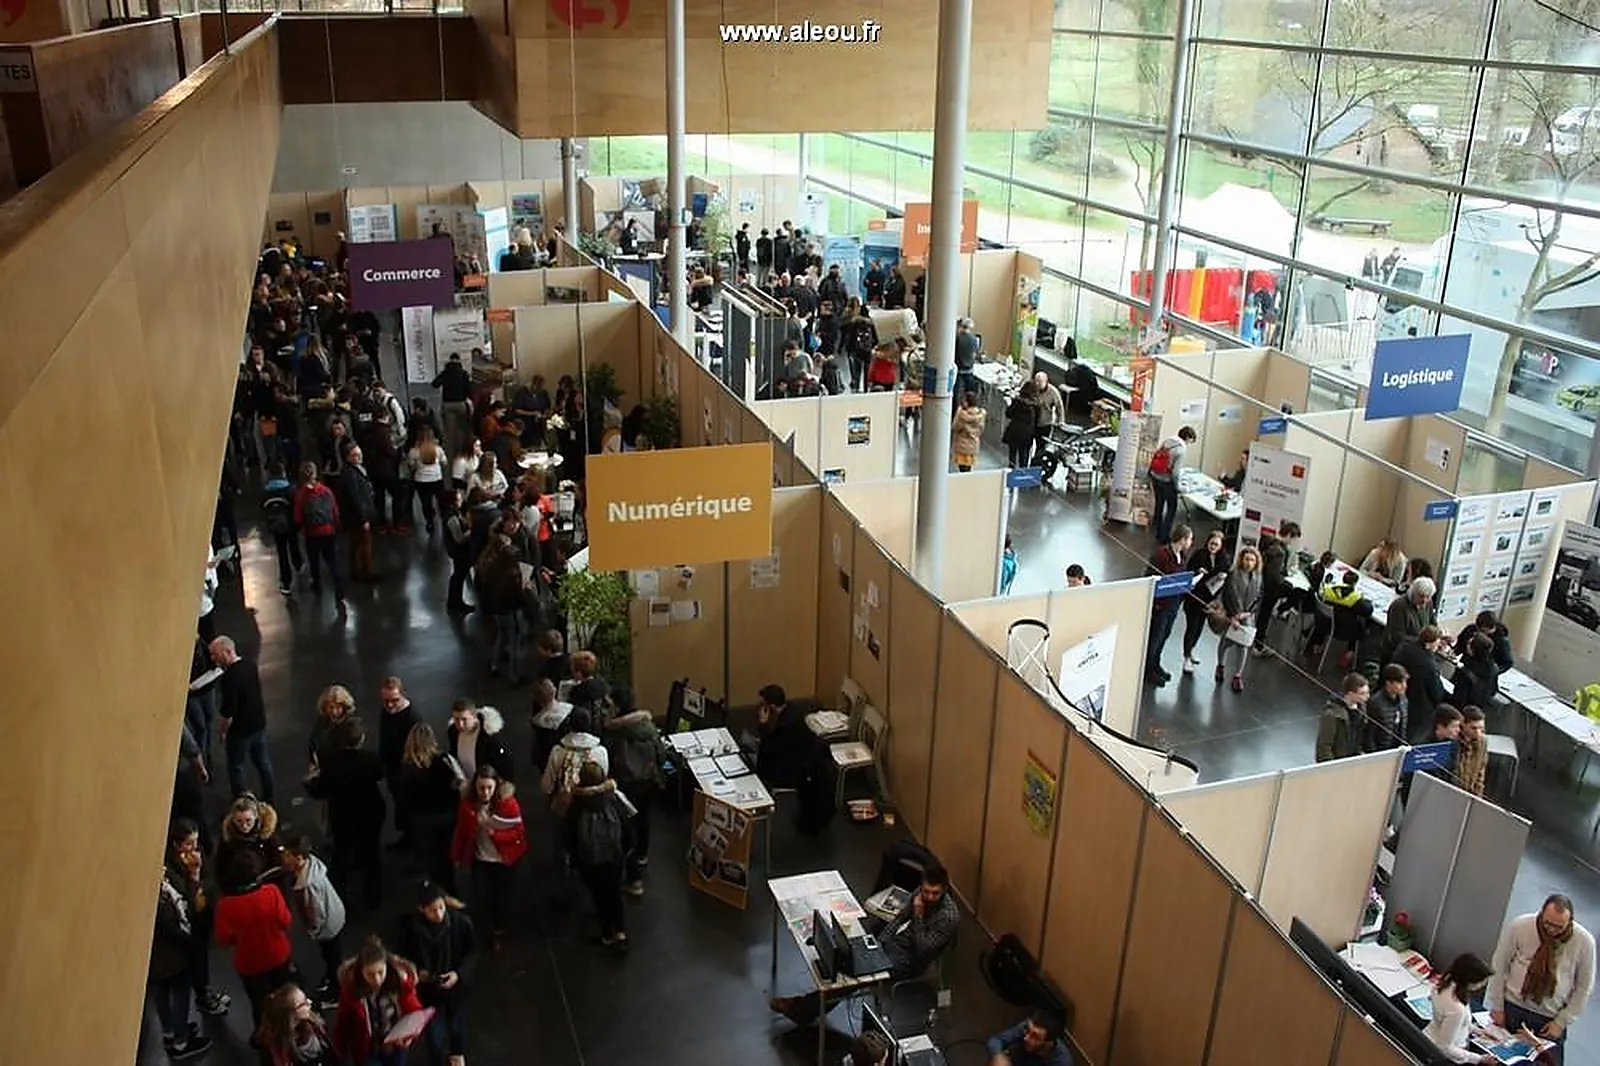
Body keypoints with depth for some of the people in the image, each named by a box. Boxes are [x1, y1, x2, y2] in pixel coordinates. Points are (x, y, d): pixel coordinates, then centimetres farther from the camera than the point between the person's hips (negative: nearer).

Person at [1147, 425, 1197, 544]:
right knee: (1172, 508, 10)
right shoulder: (1182, 449, -18)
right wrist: (1176, 486, -5)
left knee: (1159, 505, 22)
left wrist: (1149, 473, 18)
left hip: (1155, 476, 7)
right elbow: (1175, 471, -20)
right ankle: (1165, 537, 12)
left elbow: (1154, 457, 7)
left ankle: (1159, 533, 34)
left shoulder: (1167, 441, 1)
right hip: (1166, 481, -7)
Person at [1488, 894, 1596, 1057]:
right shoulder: (1518, 926, -16)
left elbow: (1583, 987, -1)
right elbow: (1498, 967, -4)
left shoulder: (1584, 942, -14)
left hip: (1550, 1019, 0)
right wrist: (1497, 1006, 0)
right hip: (1511, 1008, 0)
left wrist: (1561, 1022, -3)